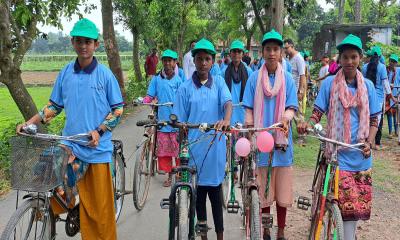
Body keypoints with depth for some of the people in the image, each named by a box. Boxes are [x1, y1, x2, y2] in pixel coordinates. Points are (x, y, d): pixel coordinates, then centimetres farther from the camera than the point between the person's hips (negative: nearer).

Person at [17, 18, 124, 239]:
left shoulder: (105, 74, -5)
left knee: (100, 203, 3)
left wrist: (99, 131, -13)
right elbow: (54, 105, 14)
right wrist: (30, 122, 2)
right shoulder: (65, 73, 5)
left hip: (98, 147, -3)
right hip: (70, 143, 3)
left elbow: (118, 109, -1)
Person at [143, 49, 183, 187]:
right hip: (162, 120, 2)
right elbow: (150, 96, 6)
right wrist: (142, 102, -12)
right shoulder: (156, 79, 5)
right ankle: (169, 176, 20)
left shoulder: (178, 79, 0)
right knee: (163, 149, 6)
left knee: (178, 148, 2)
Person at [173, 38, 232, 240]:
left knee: (215, 189, 5)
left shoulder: (219, 82, 4)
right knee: (199, 189, 11)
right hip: (194, 147, 0)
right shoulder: (185, 88, 1)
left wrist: (226, 120, -33)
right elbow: (180, 122, 4)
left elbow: (228, 102, -12)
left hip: (215, 146, 0)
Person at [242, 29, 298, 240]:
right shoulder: (254, 78, 2)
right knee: (263, 188, 5)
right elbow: (249, 110, 4)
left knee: (282, 189, 6)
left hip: (282, 140, 1)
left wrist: (286, 117, -21)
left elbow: (292, 107, 1)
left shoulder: (287, 79, 3)